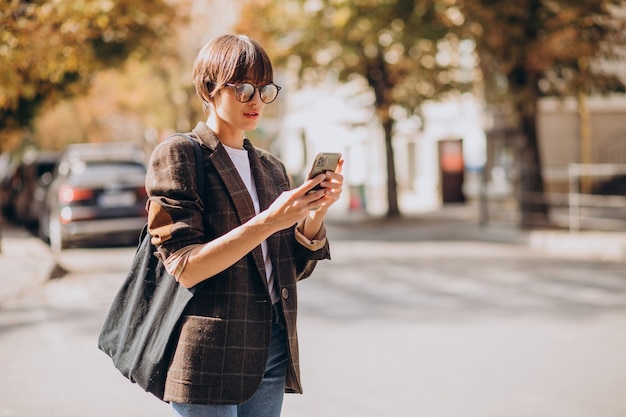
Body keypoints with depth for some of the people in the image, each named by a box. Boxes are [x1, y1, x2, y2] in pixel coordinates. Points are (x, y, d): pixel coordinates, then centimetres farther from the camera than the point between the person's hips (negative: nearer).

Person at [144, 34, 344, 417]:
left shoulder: (271, 167, 14)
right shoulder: (178, 154, -4)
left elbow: (295, 267, 10)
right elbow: (185, 268, -13)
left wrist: (317, 210, -7)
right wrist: (268, 222, -21)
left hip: (271, 350, 6)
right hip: (209, 355, -5)